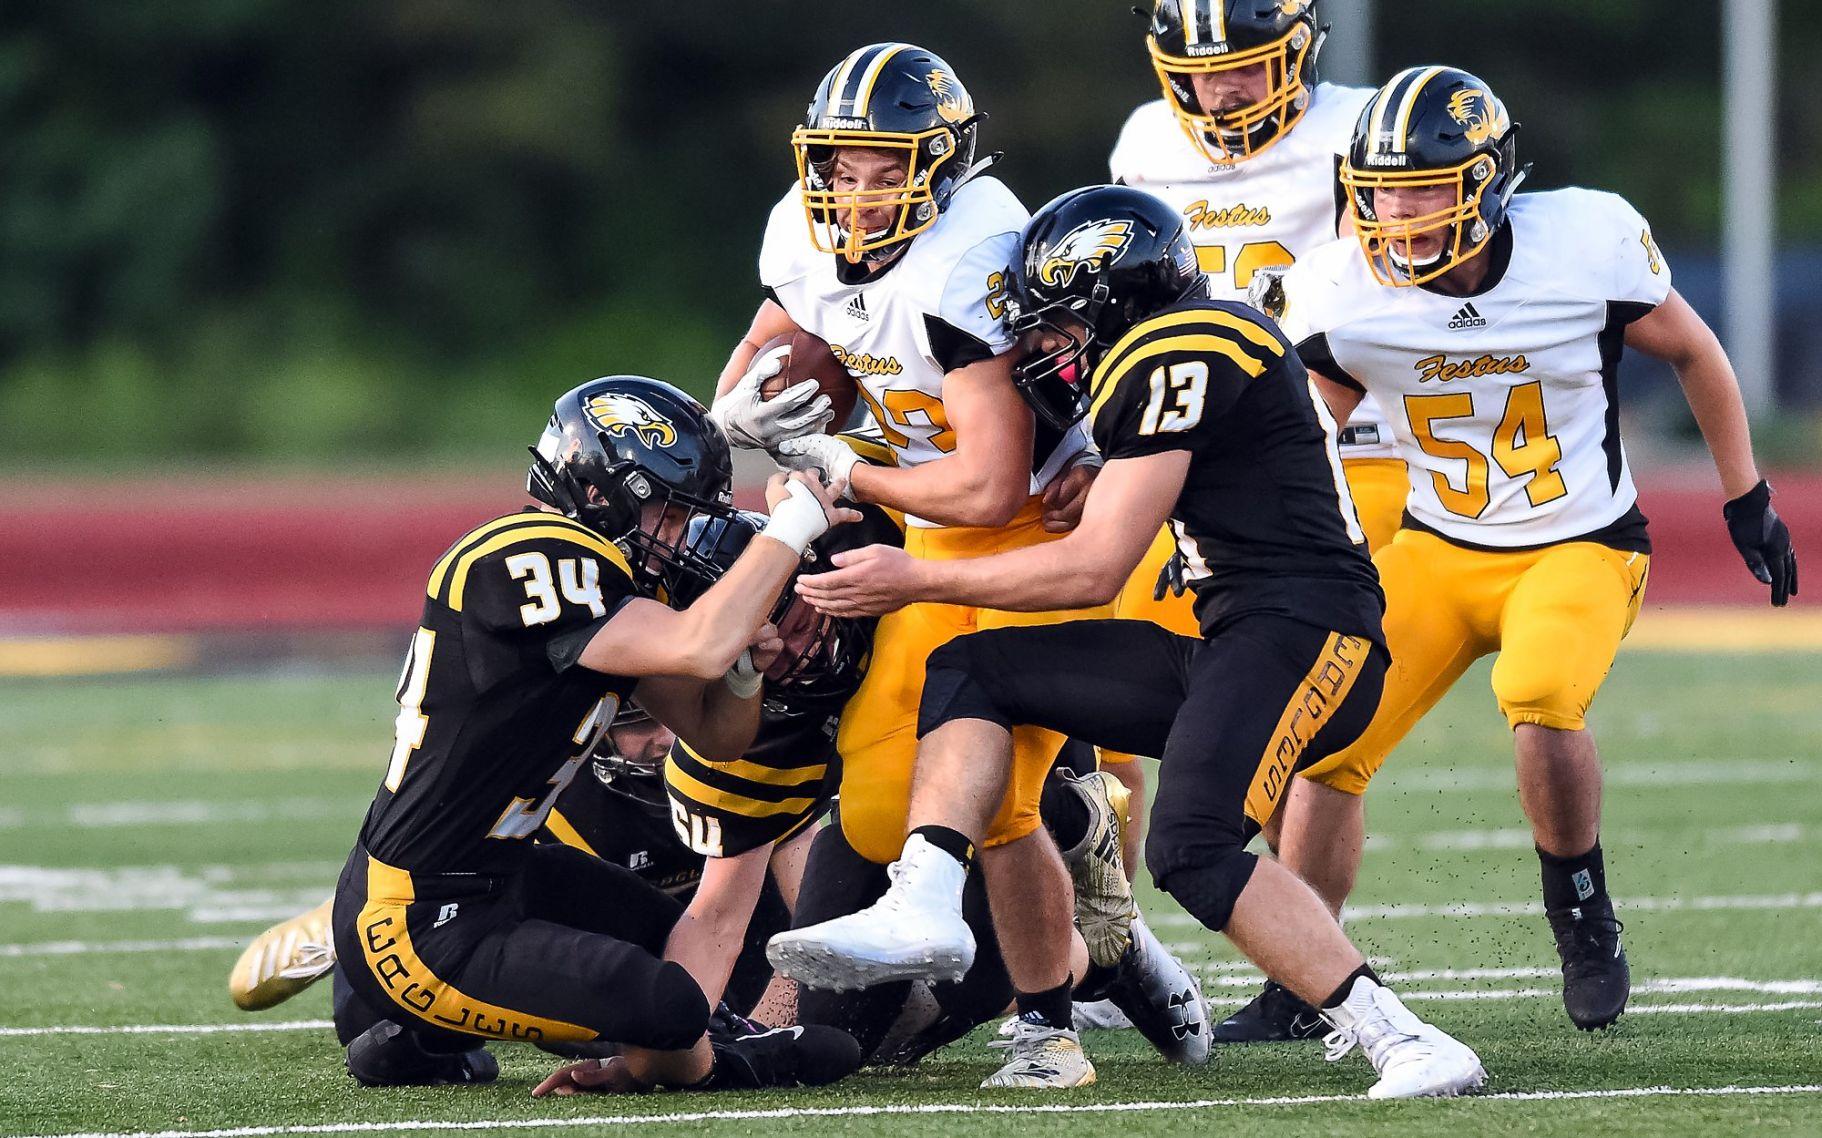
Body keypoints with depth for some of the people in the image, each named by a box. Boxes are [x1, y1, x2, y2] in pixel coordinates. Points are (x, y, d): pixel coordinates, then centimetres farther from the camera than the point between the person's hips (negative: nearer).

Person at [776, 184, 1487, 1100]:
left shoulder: (1175, 360, -10)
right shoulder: (1201, 348, 20)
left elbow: (1096, 569, -11)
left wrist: (916, 580, -3)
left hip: (1305, 633, -10)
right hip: (1228, 647, 10)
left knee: (1193, 846, -30)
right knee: (970, 671, 10)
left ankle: (1405, 1046, -28)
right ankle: (921, 910, -8)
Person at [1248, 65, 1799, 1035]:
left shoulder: (1585, 245, -18)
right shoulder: (1345, 294, -12)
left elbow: (1691, 352, 1)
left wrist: (1746, 499, 7)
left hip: (1582, 548, -3)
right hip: (1439, 551, 4)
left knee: (1538, 699, -33)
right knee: (1324, 746, -7)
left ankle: (1583, 919, -8)